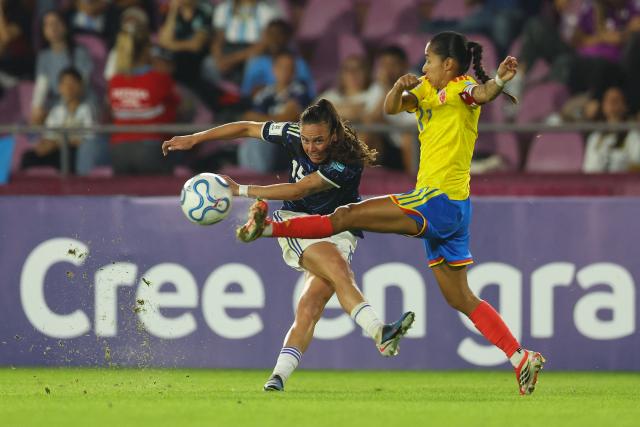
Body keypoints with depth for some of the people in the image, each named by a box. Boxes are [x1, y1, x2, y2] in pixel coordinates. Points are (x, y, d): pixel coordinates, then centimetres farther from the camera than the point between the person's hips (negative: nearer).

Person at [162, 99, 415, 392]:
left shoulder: (348, 163, -22)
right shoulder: (293, 135, -8)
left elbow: (297, 191, -23)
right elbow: (247, 128, 6)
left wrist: (242, 190, -22)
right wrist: (194, 139, 8)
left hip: (337, 232, -1)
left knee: (310, 305, -19)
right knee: (338, 269, -30)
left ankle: (278, 376, -19)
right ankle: (379, 334, -47)